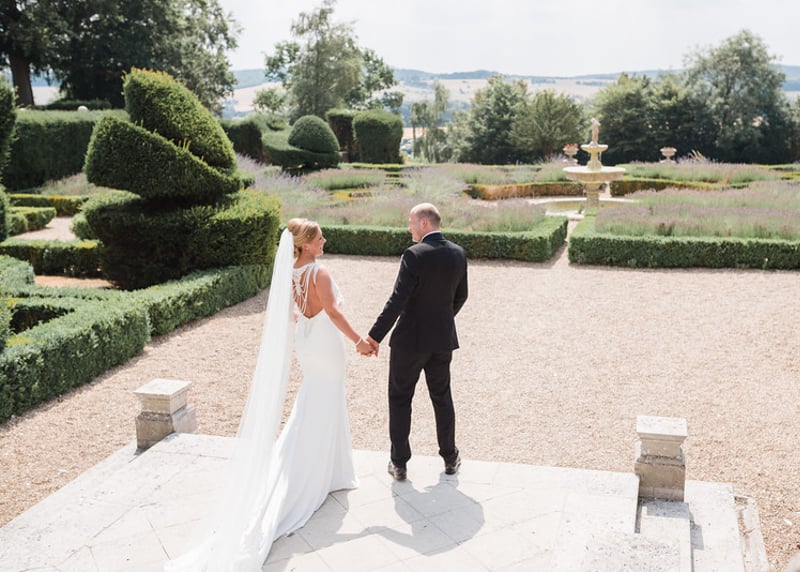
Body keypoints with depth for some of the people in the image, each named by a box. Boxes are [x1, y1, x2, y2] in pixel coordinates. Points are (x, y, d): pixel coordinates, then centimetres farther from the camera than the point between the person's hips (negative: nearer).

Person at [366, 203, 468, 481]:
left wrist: (375, 336, -20)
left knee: (400, 400, 9)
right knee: (442, 398, 19)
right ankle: (450, 457, 30)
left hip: (410, 340, -6)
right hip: (443, 338, 6)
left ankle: (399, 463, 16)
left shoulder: (414, 255, -20)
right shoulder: (458, 253, 0)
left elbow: (397, 300, -24)